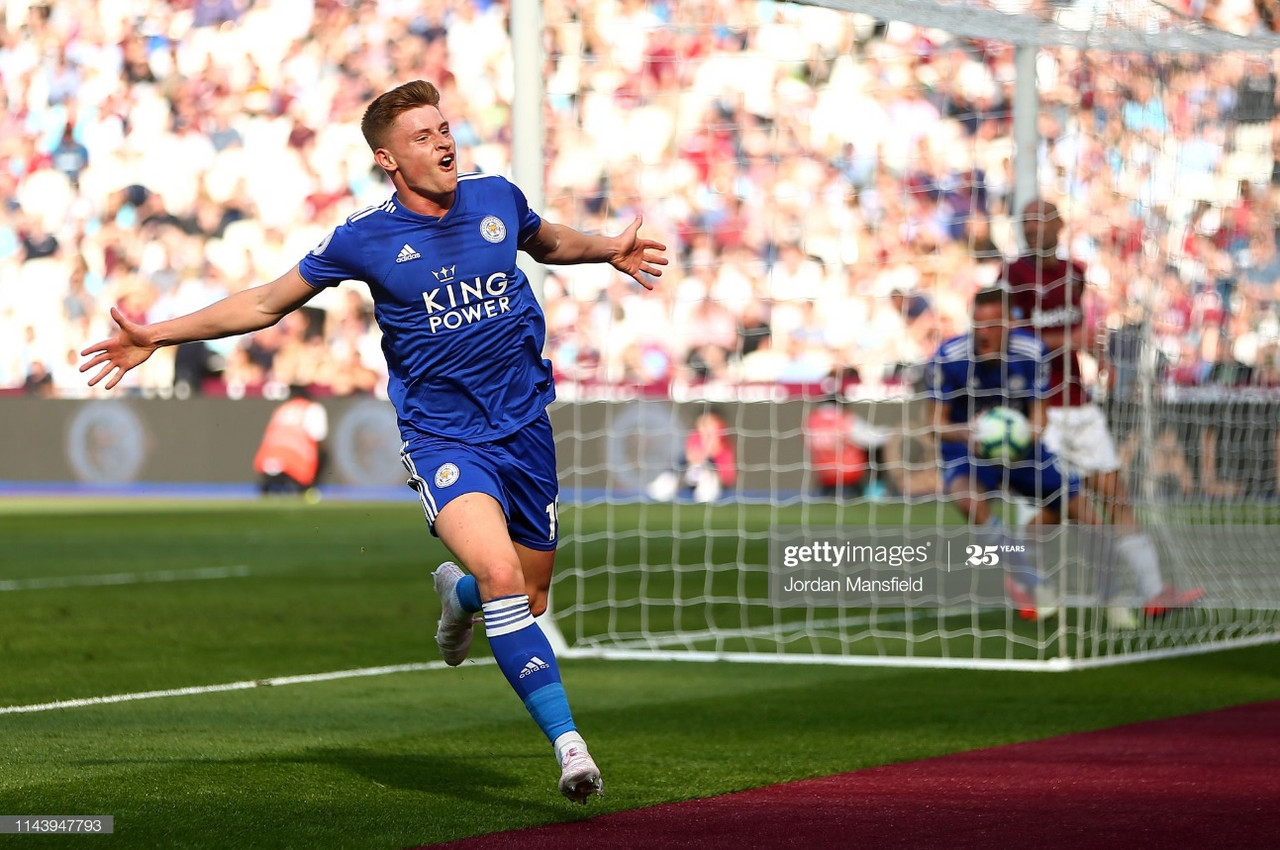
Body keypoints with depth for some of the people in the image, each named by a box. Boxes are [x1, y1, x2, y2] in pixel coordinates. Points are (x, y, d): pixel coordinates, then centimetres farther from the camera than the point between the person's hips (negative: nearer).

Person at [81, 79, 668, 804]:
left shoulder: (496, 197, 3)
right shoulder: (365, 238, -6)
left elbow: (548, 241, 29)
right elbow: (266, 303, 6)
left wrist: (610, 250, 12)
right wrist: (159, 336, 2)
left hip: (526, 426, 4)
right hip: (443, 438, -4)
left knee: (530, 599, 9)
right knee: (501, 574, -27)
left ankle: (457, 592, 46)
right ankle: (568, 743, -23)